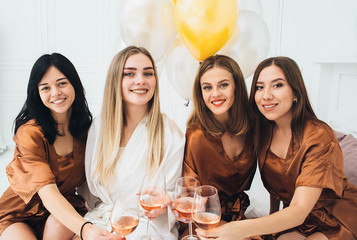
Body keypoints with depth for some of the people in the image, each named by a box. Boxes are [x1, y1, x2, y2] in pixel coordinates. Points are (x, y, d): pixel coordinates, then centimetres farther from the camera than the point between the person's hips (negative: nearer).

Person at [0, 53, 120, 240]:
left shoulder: (85, 127, -5)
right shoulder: (30, 133, -22)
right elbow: (47, 192, -32)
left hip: (65, 208, 4)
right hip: (17, 214, -3)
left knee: (59, 224, -29)